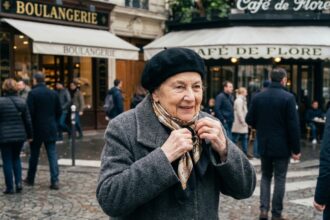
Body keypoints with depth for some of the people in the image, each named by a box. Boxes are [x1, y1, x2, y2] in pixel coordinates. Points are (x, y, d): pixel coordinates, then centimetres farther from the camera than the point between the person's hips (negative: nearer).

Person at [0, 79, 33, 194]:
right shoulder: (22, 102, 2)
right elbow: (28, 120, 5)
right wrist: (29, 135, 13)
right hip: (20, 135, 4)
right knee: (16, 158, 20)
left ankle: (9, 187, 8)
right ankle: (18, 182, 7)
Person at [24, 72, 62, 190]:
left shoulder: (32, 93, -10)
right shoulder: (53, 93, 4)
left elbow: (30, 112, -13)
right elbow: (59, 111, 7)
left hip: (37, 129, -3)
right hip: (51, 129, 3)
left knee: (34, 155, 11)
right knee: (52, 154, 2)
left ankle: (30, 179, 24)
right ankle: (55, 181, -5)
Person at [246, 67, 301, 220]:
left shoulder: (258, 97, -1)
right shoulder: (288, 97, -14)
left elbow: (249, 120, 2)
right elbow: (293, 125, -14)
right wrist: (296, 149, -8)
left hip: (264, 145, 4)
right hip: (282, 146, -4)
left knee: (265, 176, 17)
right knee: (279, 179, 6)